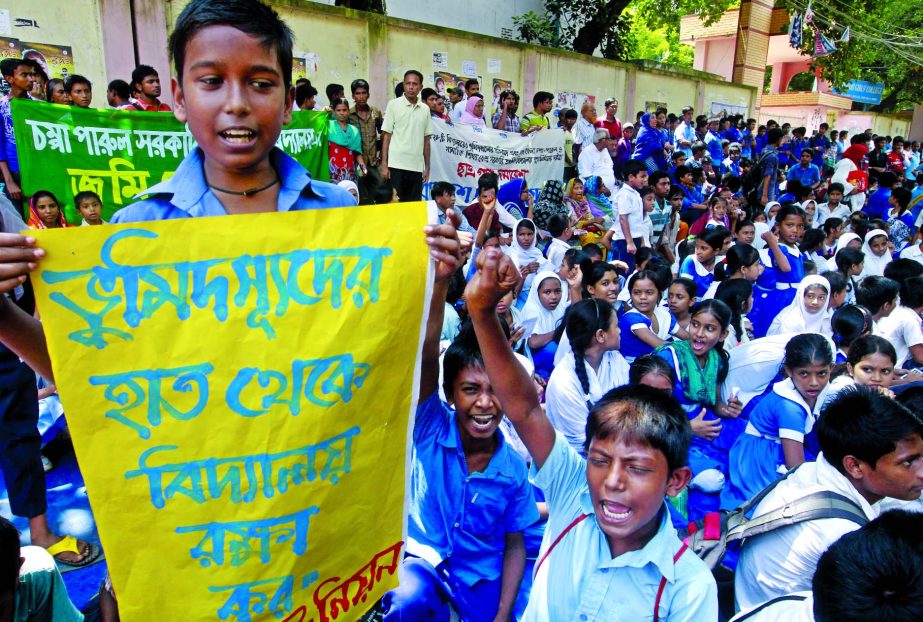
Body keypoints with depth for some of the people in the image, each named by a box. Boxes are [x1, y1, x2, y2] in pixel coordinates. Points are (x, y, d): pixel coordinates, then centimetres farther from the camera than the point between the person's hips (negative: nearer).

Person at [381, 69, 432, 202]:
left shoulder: (425, 109, 11)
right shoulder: (393, 105, 0)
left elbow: (426, 140, 14)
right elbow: (386, 136, -1)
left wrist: (427, 166, 9)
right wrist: (384, 164, -8)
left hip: (416, 167, 4)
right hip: (396, 165, -3)